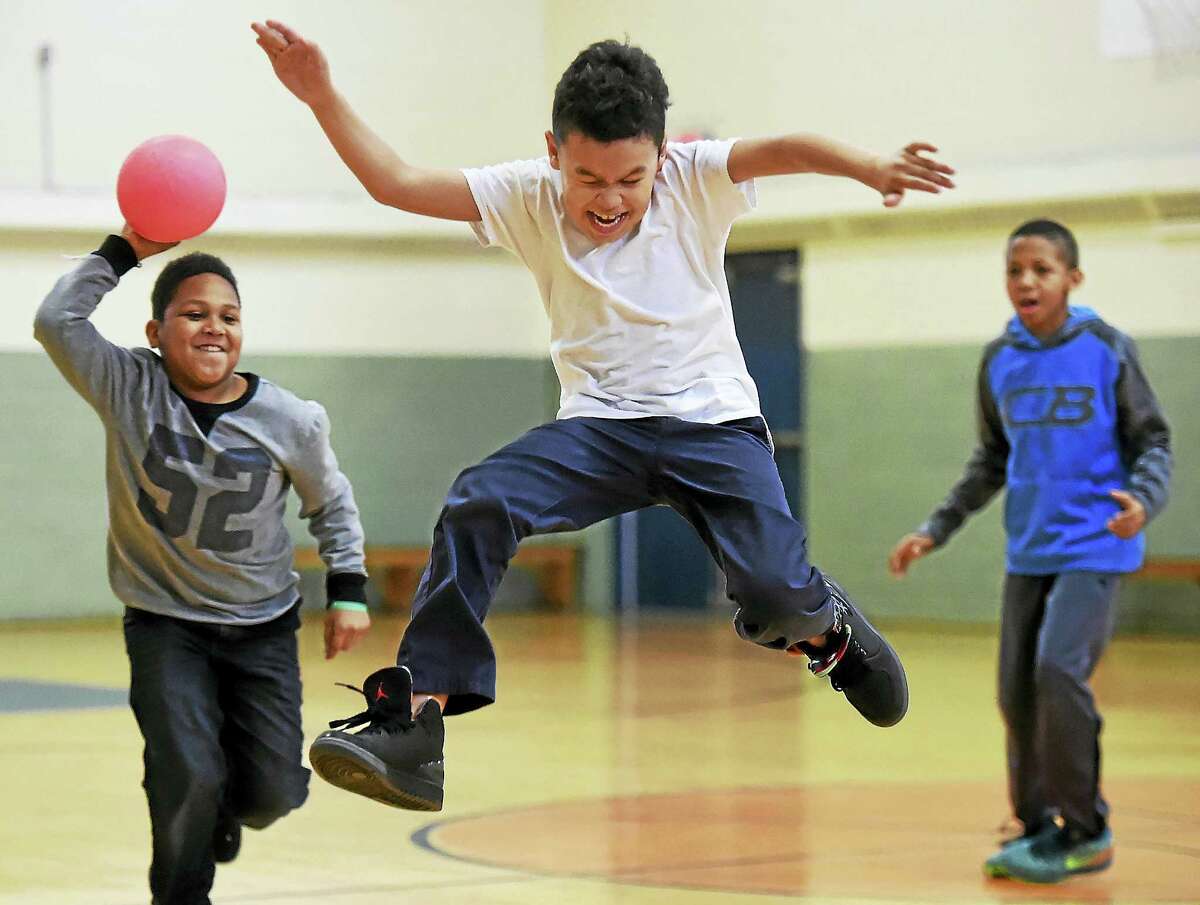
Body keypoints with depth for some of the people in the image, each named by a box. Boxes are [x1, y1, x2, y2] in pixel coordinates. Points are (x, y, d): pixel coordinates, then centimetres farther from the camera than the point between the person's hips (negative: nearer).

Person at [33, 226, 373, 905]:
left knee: (275, 792, 0)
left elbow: (331, 504, 7)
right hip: (164, 625, -2)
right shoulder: (129, 389, -11)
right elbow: (57, 321, -22)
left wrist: (349, 589, 0)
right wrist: (122, 253, -19)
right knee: (188, 779, -17)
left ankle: (223, 810, 38)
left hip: (263, 626, 2)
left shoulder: (292, 422, -9)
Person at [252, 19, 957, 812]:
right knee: (477, 505, -26)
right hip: (599, 426, 2)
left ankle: (826, 623, 21)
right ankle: (414, 720, -24)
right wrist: (325, 100, -20)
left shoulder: (693, 182, -5)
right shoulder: (529, 199, 0)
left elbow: (780, 151, -24)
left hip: (713, 420, -1)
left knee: (773, 594, -20)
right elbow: (397, 184, -6)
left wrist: (869, 169, -44)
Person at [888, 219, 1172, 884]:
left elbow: (1152, 441, -2)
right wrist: (936, 530, 15)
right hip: (1028, 549, 5)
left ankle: (1084, 831, -6)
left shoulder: (1107, 350, -6)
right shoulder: (999, 361, 7)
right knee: (1017, 691, 5)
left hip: (1093, 546, -5)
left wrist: (1143, 498, -23)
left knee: (1058, 670, -19)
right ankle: (1037, 828, 20)